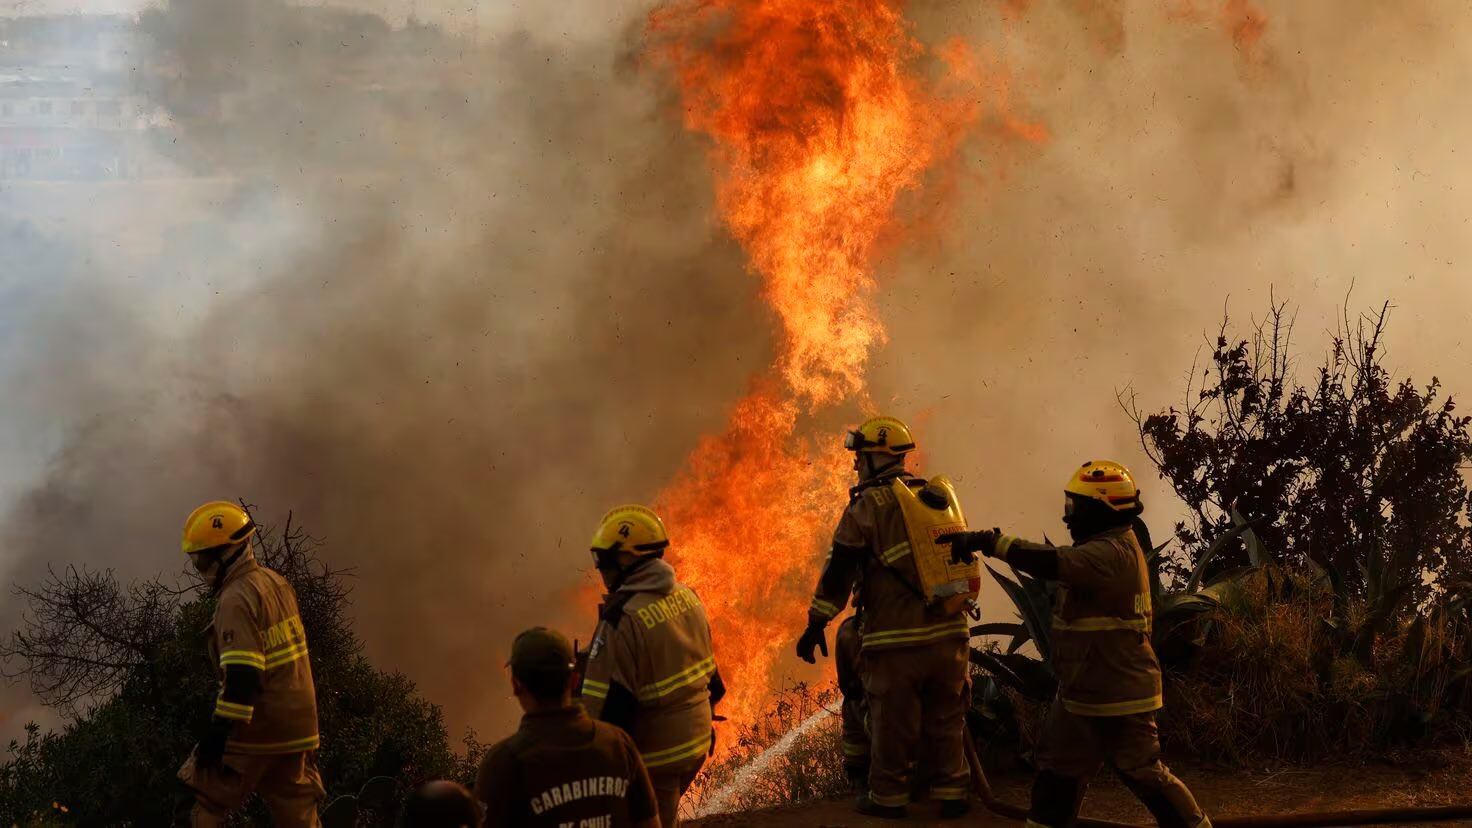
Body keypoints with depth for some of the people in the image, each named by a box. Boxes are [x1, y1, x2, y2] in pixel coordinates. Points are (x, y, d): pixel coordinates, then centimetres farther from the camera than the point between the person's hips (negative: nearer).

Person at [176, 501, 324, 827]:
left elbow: (242, 677, -25)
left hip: (257, 729, -9)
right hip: (299, 724, 9)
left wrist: (218, 731, -22)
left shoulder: (236, 599, -18)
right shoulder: (275, 582, 11)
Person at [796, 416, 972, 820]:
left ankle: (887, 797, 15)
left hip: (897, 638, -5)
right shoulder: (939, 496, 11)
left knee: (891, 721, 6)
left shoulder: (867, 506, -7)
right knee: (947, 719, 14)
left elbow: (838, 571, -8)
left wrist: (816, 625, -3)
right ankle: (952, 794, 19)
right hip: (949, 633, 5)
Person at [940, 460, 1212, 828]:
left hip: (1119, 697, -10)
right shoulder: (1106, 547, 12)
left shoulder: (1113, 553, -23)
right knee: (1058, 769, 15)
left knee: (1143, 772, 0)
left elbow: (1051, 564, -36)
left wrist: (988, 542, -37)